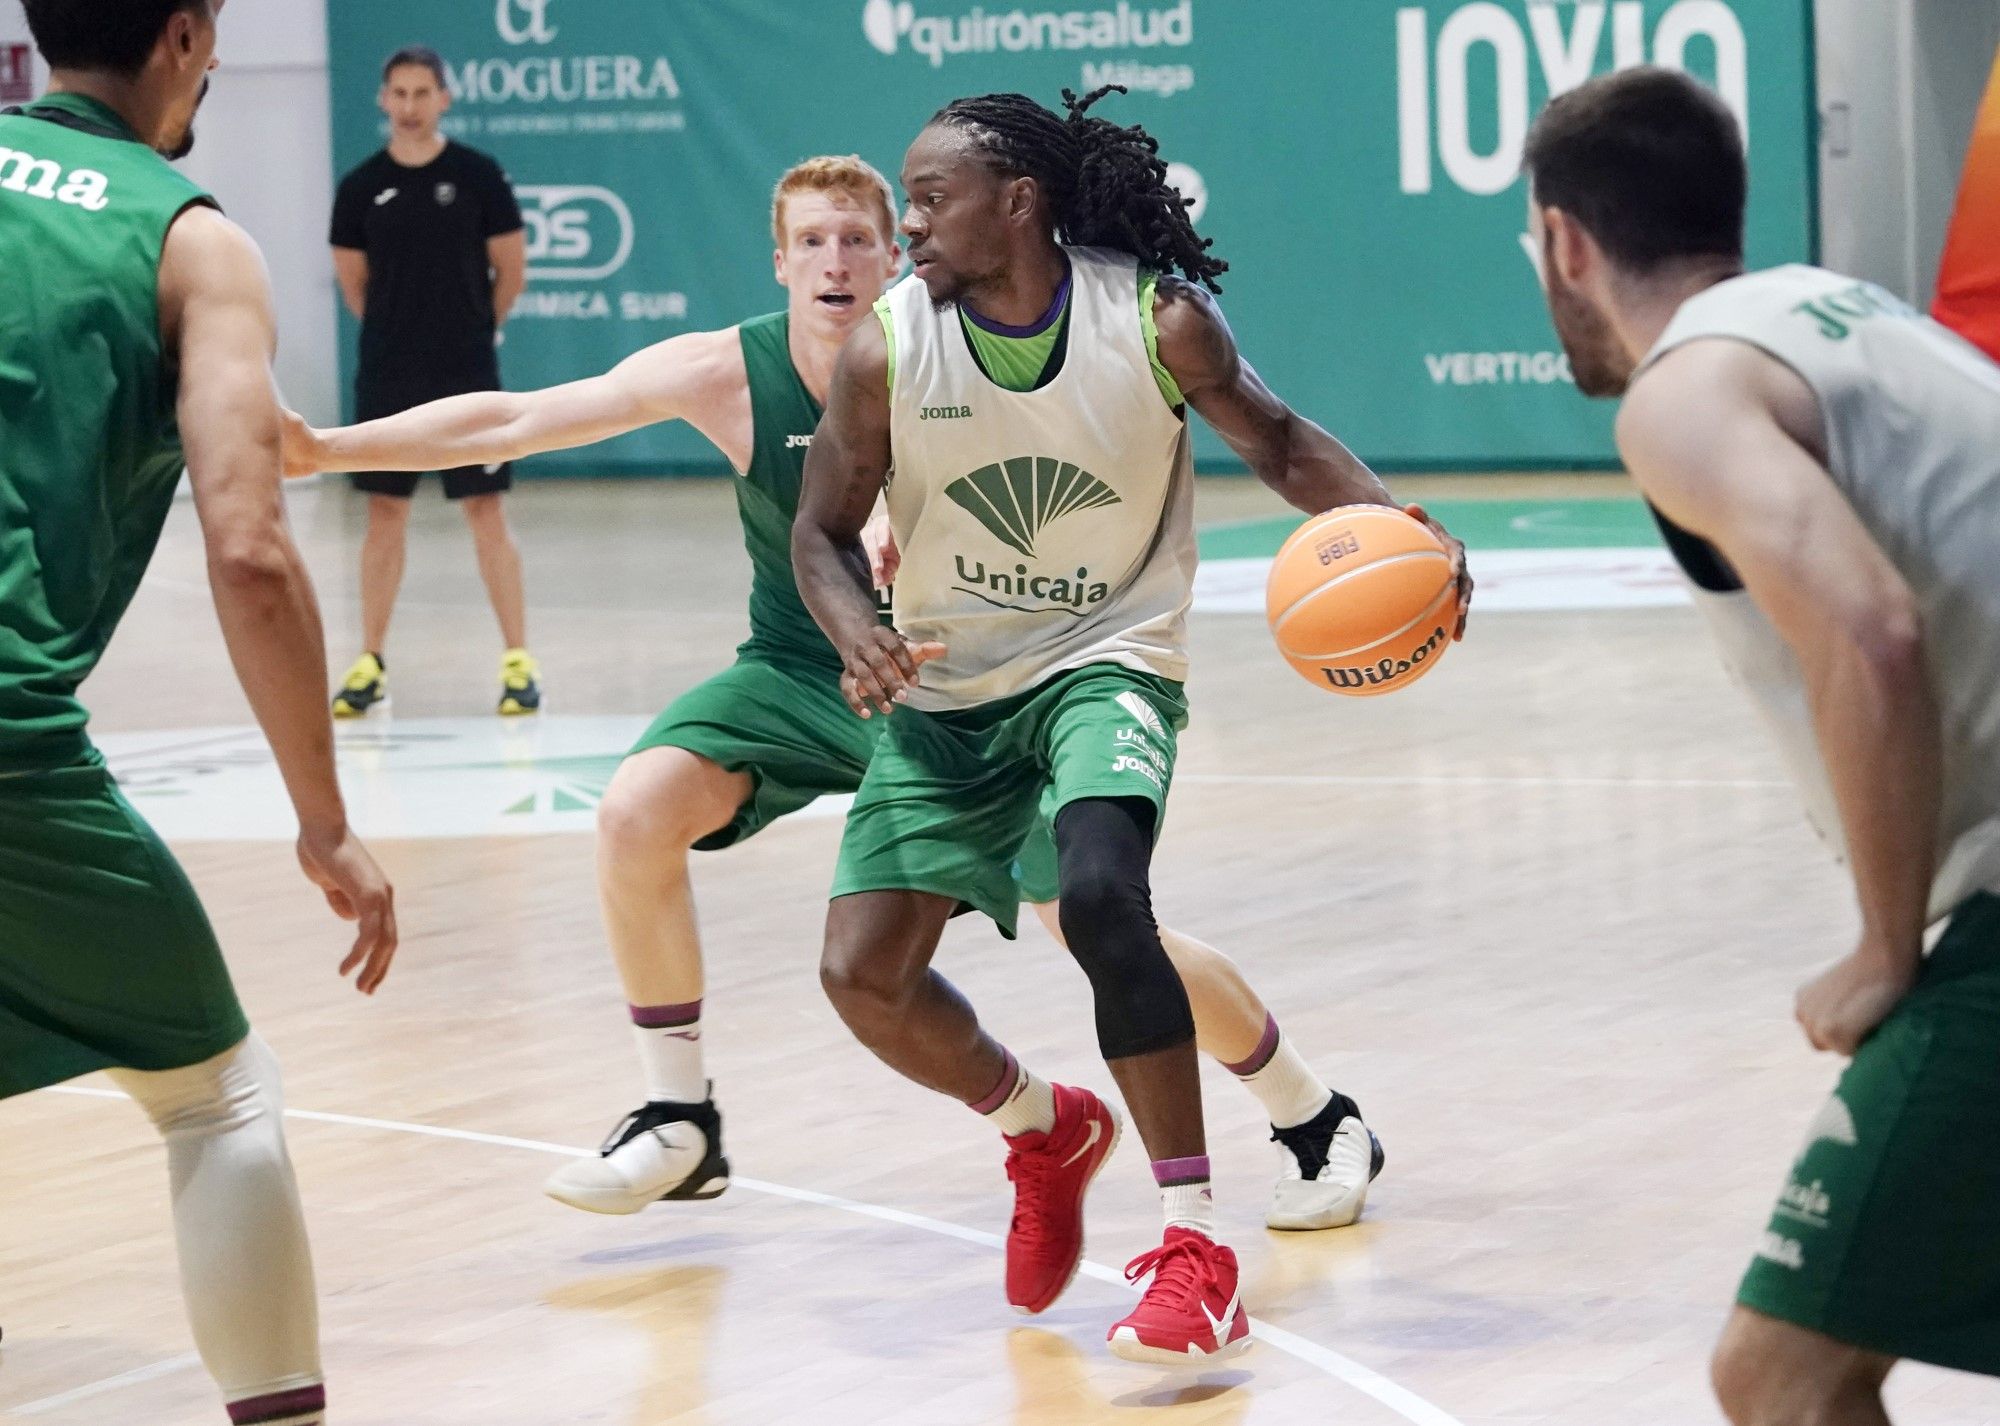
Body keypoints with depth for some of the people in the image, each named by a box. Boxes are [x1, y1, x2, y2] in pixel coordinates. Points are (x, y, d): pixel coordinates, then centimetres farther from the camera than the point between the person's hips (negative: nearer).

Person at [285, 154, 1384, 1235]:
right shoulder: (729, 372, -15)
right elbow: (513, 421, -13)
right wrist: (326, 448, -19)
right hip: (799, 671, 3)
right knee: (638, 809, -22)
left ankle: (1316, 1120, 11)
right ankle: (679, 1123, -5)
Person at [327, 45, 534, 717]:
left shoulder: (478, 176, -4)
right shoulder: (361, 187, 1)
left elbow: (511, 270, 3)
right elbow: (354, 281, 12)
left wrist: (470, 329, 10)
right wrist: (401, 332, 12)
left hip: (466, 374, -2)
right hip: (387, 376, 2)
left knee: (486, 512, -3)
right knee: (384, 513, 6)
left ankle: (518, 661, 1)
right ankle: (370, 666, 12)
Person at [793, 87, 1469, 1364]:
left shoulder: (1160, 323, -16)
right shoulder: (887, 348, -12)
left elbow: (1276, 442, 1)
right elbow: (824, 529, -1)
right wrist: (857, 636, -22)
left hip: (1108, 661, -3)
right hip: (946, 688, 3)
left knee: (1101, 893, -31)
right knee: (864, 973, -4)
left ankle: (1198, 1249, -23)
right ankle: (1044, 1130, 30)